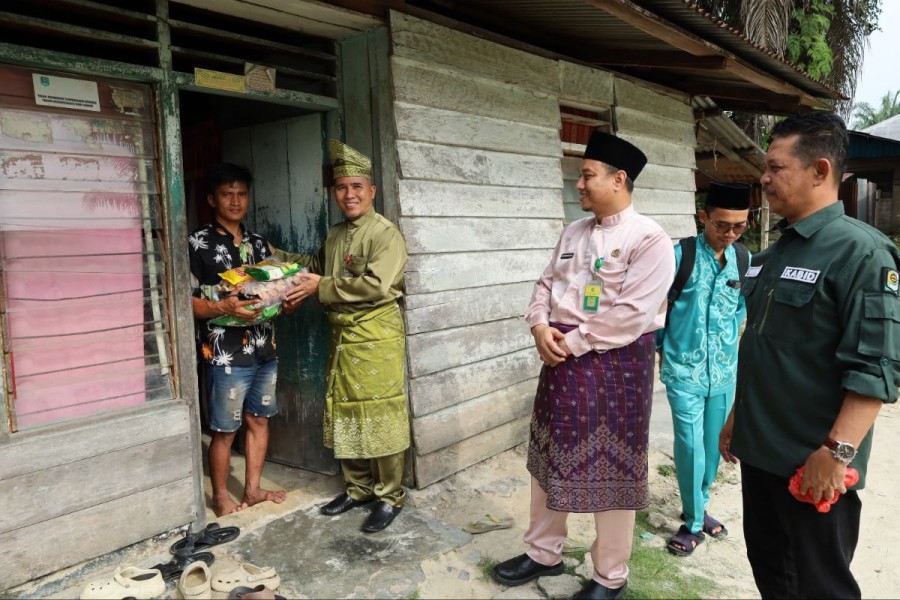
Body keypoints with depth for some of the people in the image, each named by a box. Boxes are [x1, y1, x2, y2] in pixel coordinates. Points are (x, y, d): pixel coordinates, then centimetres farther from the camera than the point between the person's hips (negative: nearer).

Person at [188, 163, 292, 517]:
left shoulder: (259, 243, 12)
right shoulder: (199, 243, -5)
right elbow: (187, 301, -9)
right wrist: (224, 308, -26)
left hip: (265, 350, 6)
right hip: (226, 354, -6)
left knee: (259, 420, 13)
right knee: (224, 430, 4)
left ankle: (252, 489, 27)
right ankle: (220, 496, 22)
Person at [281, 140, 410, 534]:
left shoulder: (385, 233, -10)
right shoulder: (335, 236, 16)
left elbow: (377, 286, -21)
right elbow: (317, 266, 33)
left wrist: (321, 287, -15)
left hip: (376, 339, -8)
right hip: (342, 338, 8)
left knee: (379, 419, -1)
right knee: (344, 416, 14)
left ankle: (390, 497, 14)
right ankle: (358, 488, 30)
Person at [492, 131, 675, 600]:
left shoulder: (649, 239, -13)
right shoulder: (573, 232, 10)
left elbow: (632, 314, -20)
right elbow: (546, 284, 13)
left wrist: (570, 342, -16)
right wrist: (540, 327, -7)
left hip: (615, 364, -7)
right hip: (562, 358, 7)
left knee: (611, 469, 7)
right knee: (550, 457, 17)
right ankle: (543, 553, 37)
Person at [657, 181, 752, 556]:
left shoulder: (743, 259, 2)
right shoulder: (681, 255, -13)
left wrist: (729, 339, 13)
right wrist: (661, 347, 1)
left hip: (724, 371, 5)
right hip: (685, 370, -4)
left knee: (712, 446, 14)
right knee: (691, 446, -5)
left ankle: (698, 508, 35)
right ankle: (693, 522, 14)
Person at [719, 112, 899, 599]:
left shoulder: (860, 251, -14)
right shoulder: (773, 254, 11)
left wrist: (838, 452, -24)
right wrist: (737, 417, 19)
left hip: (813, 463, -8)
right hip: (759, 450, 8)